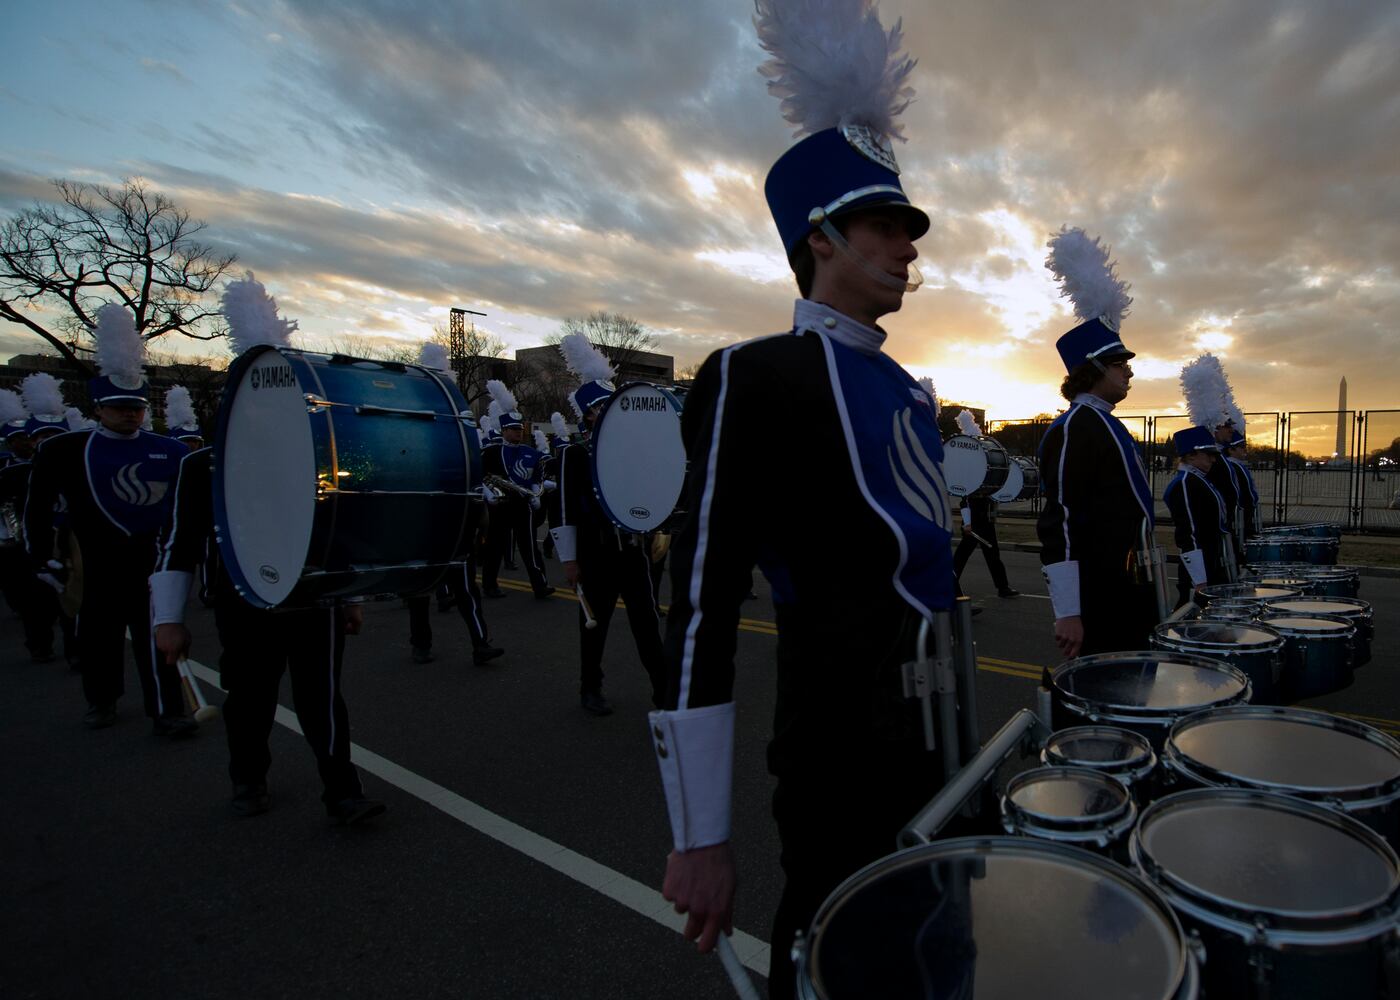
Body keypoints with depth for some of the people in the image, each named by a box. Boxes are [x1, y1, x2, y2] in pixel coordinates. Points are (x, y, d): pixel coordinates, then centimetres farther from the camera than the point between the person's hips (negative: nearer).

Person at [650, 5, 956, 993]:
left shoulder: (906, 389, 10)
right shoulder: (754, 378, -16)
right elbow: (700, 607, -20)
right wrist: (700, 838, -17)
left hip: (938, 741, 8)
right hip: (844, 763, -8)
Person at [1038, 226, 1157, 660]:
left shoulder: (1108, 425, 15)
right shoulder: (1074, 428, -17)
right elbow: (1059, 522, -24)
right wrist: (1068, 612, -27)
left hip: (1127, 592, 10)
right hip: (1100, 599, -10)